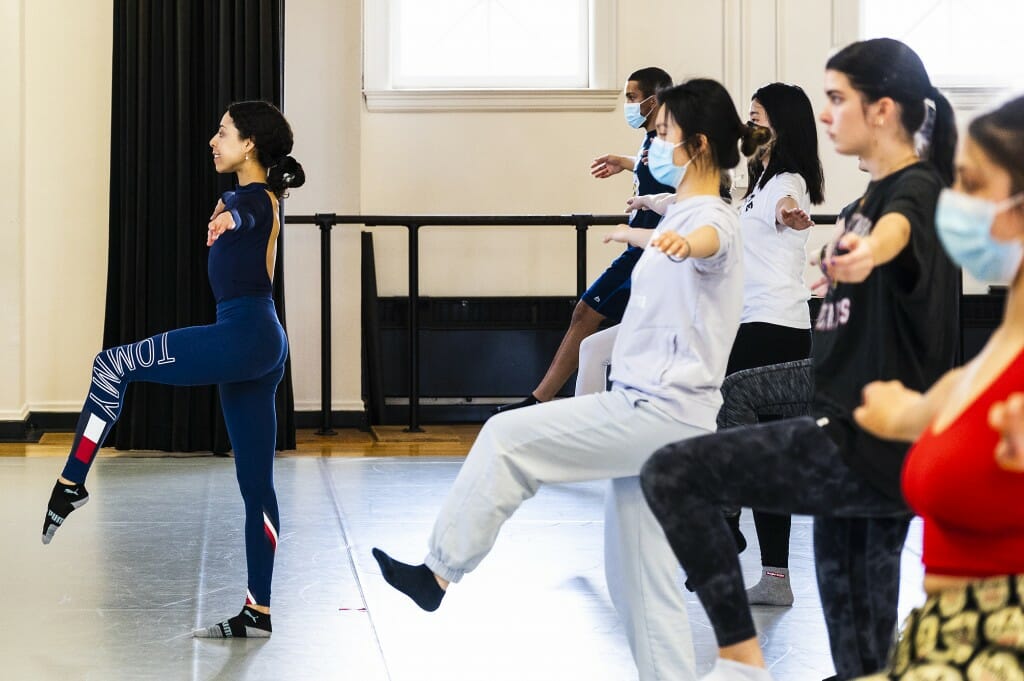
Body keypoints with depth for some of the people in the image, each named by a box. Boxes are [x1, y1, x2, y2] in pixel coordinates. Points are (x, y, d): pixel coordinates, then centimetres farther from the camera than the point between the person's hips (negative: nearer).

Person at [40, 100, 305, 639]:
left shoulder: (254, 199, -8)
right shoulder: (248, 196, 21)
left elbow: (244, 214, -28)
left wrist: (229, 219, -41)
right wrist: (227, 210, 53)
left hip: (245, 334, -10)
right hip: (252, 340, 10)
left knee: (113, 366, -7)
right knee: (256, 485, 8)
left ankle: (72, 482, -3)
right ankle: (257, 612, 9)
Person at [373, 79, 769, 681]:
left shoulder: (713, 218, -15)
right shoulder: (685, 213, 15)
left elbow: (709, 239, -41)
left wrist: (682, 243, -62)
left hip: (660, 412, -10)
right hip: (653, 414, 10)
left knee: (508, 439, -10)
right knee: (642, 580, 9)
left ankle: (440, 572, -2)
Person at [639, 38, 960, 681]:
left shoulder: (917, 189, -15)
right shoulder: (874, 193, 14)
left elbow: (897, 226, -42)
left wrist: (867, 253, -63)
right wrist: (842, 274, 55)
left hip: (867, 449, -10)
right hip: (874, 452, 10)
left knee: (671, 473, -15)